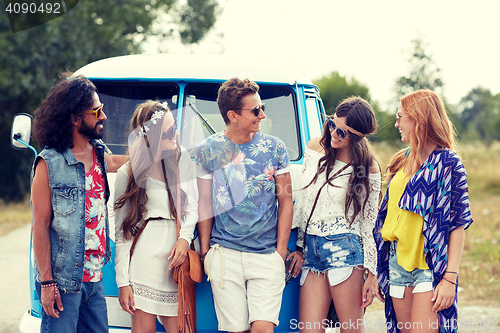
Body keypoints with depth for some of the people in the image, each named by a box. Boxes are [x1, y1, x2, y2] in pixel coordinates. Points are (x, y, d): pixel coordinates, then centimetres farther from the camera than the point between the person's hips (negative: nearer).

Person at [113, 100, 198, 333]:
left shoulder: (183, 159, 9)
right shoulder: (128, 174, 0)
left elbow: (192, 205, 15)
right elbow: (121, 232, 1)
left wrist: (185, 237, -6)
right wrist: (122, 281, -5)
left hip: (176, 257, 3)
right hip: (145, 258, -3)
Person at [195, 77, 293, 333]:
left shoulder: (274, 148, 4)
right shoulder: (208, 151, 2)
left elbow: (285, 201, 8)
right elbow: (205, 204, 7)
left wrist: (281, 250, 3)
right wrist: (205, 252, 5)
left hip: (267, 255, 0)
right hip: (225, 254, 0)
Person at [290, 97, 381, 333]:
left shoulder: (368, 169, -4)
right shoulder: (315, 148, 8)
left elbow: (369, 224, 0)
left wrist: (371, 274, -2)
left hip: (343, 249, -4)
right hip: (311, 250, 4)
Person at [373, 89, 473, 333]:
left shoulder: (447, 164, -6)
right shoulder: (402, 162, 13)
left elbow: (458, 223, -10)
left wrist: (450, 278, -17)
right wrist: (378, 271, 13)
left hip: (429, 266, -6)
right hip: (396, 263, 6)